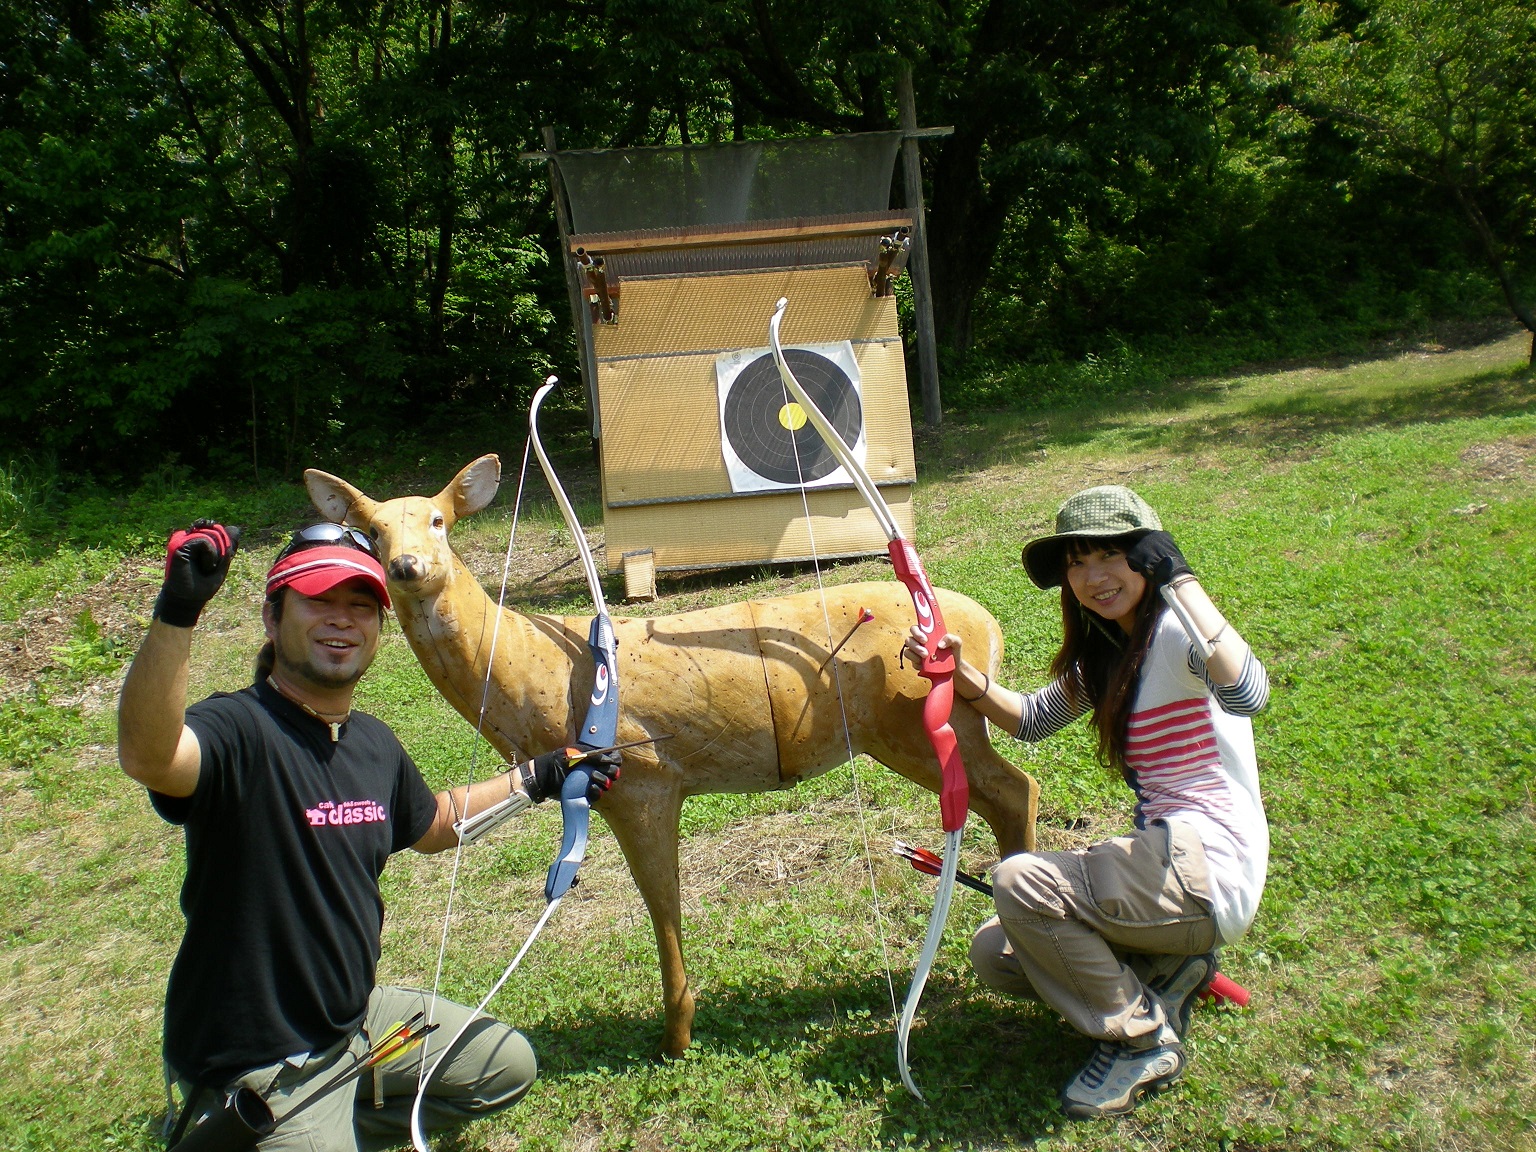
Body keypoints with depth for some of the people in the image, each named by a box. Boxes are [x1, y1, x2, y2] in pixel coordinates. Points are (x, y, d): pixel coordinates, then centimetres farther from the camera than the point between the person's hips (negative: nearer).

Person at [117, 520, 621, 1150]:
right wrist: (176, 613, -60)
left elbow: (430, 824, 19)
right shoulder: (238, 729, -25)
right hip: (258, 1069, -8)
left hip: (359, 1020, 8)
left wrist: (534, 779, 16)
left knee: (507, 1065, 21)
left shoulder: (375, 743, 0)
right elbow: (146, 756, -48)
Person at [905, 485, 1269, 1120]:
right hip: (1162, 858, 9)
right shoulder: (1103, 653, 11)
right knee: (995, 953, 7)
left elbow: (1247, 693, -38)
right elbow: (1032, 719, 22)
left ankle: (1144, 1042, -6)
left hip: (1210, 868, -9)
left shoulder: (1175, 634, -15)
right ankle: (1164, 972, 12)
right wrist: (960, 674, 6)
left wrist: (1180, 579, -30)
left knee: (1019, 880, -25)